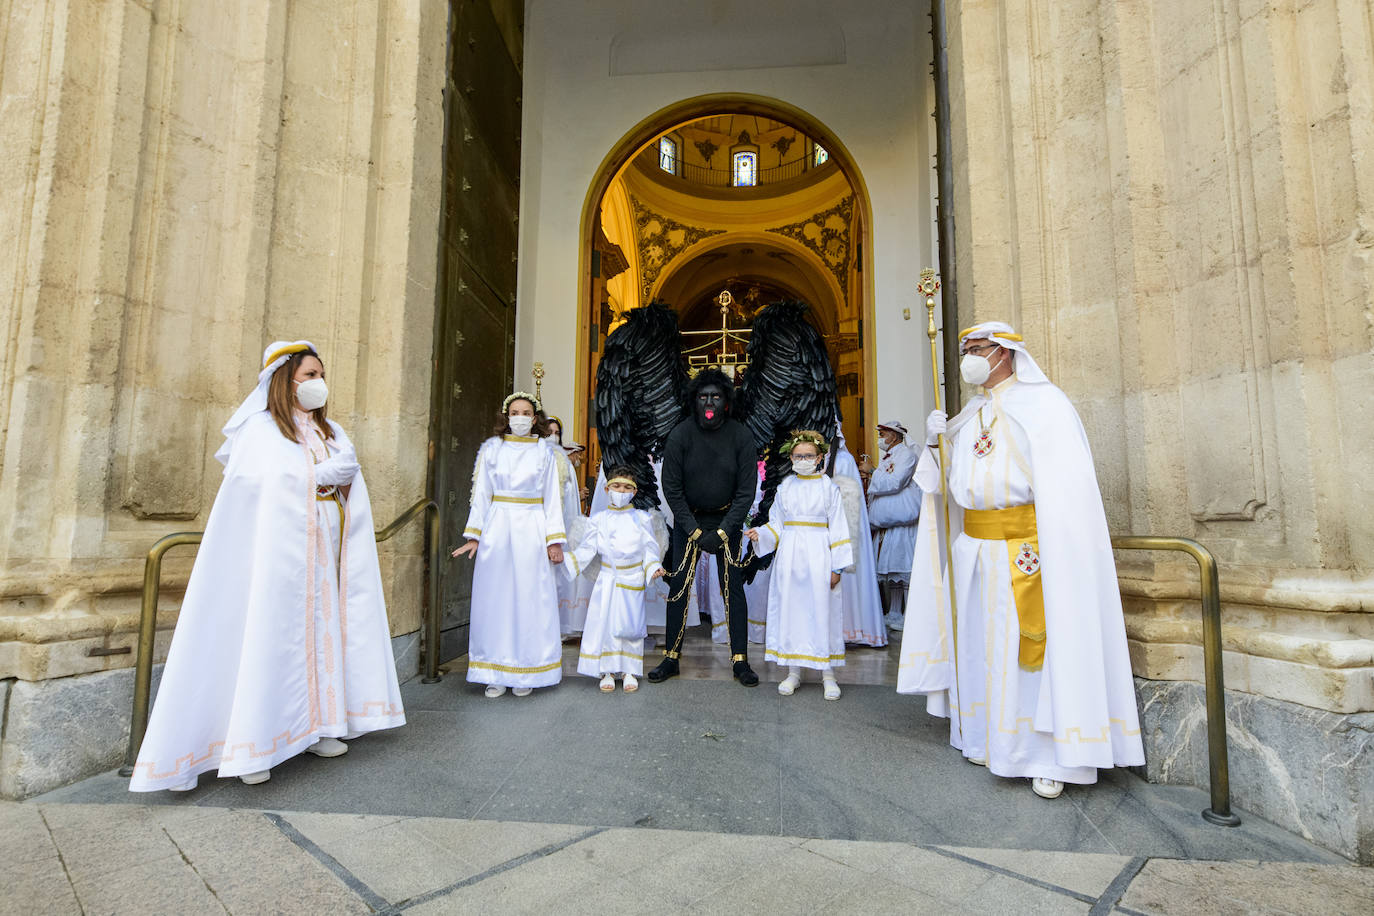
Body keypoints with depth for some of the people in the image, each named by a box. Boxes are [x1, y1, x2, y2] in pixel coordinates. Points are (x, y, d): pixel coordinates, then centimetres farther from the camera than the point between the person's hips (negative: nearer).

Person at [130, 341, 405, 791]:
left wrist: (308, 479, -9)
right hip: (281, 549, -6)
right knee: (271, 635, -6)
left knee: (320, 630, 6)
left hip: (323, 553, 6)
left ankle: (313, 726, 15)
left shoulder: (331, 431, 18)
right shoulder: (261, 429, 0)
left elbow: (348, 467, 2)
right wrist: (326, 476, -2)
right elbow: (285, 480, -13)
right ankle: (255, 744, 0)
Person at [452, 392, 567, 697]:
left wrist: (554, 540, -2)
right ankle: (496, 674, 11)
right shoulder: (492, 447, 9)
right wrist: (474, 535, 0)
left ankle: (524, 673, 11)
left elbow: (552, 497, 5)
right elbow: (481, 493, 8)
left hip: (531, 530, 0)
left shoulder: (544, 450, 8)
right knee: (495, 598, 2)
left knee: (530, 599, 0)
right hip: (497, 528, 1)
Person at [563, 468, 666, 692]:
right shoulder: (599, 519, 3)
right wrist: (566, 558, -11)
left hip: (632, 580, 0)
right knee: (604, 623, -1)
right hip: (607, 579, 1)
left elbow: (649, 549, 3)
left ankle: (629, 671, 17)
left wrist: (653, 568, -13)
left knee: (631, 625, 0)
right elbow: (588, 549, 2)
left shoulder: (641, 518, 2)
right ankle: (607, 671, 15)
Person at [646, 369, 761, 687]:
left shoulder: (741, 436, -11)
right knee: (678, 586, -1)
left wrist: (721, 532, -14)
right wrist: (695, 532, -13)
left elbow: (746, 490, -9)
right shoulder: (680, 435, -11)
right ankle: (671, 658, 12)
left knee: (733, 586, -2)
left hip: (727, 519, 0)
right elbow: (672, 488, -8)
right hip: (688, 519, 0)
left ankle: (740, 660, 10)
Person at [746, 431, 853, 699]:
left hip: (817, 555, -2)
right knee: (790, 608, 5)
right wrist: (760, 534, -8)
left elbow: (837, 528, 0)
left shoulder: (828, 487, 1)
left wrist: (837, 566, -5)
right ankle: (793, 671, 18)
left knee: (821, 610, 0)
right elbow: (776, 524, 12)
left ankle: (828, 673, 14)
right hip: (789, 554, 3)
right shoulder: (785, 487, 9)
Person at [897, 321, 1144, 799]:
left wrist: (1042, 546, -22)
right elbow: (947, 482, 18)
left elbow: (1064, 486, -13)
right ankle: (991, 736, 26)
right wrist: (935, 443, 1)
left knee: (1032, 643, -2)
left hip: (1026, 544, -6)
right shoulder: (969, 416, 15)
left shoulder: (1043, 405, -5)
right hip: (975, 546, 6)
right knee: (982, 640, 12)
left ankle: (1050, 754, 11)